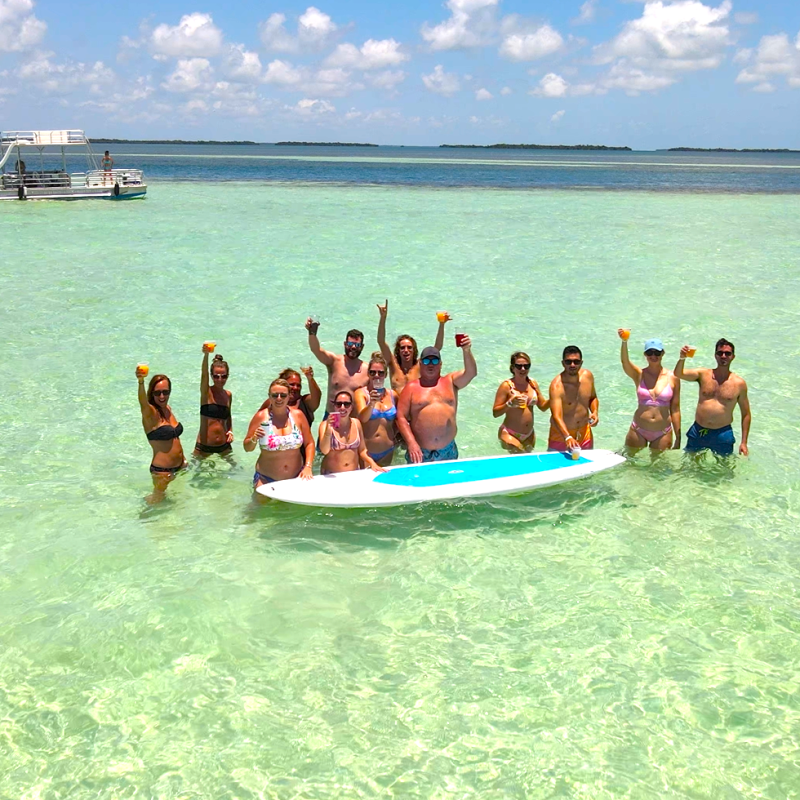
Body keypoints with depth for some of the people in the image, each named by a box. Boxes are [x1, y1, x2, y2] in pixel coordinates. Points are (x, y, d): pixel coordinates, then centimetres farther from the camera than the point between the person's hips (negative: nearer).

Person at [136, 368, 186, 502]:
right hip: (162, 470, -7)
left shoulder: (168, 409, 5)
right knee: (158, 500, 8)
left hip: (179, 466, 7)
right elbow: (143, 402, -41)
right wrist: (141, 382, -60)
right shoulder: (150, 413, -17)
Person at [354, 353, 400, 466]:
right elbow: (362, 418, -22)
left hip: (387, 452, 4)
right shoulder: (361, 393, -6)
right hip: (366, 451, -4)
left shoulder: (393, 395, 5)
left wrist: (394, 433, 8)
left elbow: (398, 418, 23)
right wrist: (371, 404, -39)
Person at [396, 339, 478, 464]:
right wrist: (411, 443, -15)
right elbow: (401, 417, -3)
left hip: (447, 452, 2)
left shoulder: (450, 382, 9)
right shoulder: (411, 387, 3)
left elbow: (471, 373, -8)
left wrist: (467, 351, -26)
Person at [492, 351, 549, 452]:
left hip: (529, 435, 6)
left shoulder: (532, 384, 5)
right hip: (510, 435, -6)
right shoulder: (506, 386, -11)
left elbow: (543, 407, 13)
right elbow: (495, 413, -13)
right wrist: (510, 404, -28)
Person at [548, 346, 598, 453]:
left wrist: (595, 412, -5)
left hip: (585, 434, 5)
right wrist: (568, 438, -50)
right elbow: (557, 417, -36)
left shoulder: (588, 376, -5)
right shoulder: (557, 386, -25)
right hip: (561, 435, -5)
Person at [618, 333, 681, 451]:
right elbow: (625, 362, -23)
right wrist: (624, 342, -43)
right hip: (638, 432, 0)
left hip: (663, 434, 0)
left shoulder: (672, 378, -1)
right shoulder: (639, 375, -2)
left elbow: (675, 409, 2)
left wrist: (678, 439, 1)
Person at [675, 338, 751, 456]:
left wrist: (744, 442, -3)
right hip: (698, 433, 2)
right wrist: (682, 358, -36)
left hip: (723, 435, -1)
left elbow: (746, 414, 2)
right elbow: (678, 374, -15)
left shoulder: (739, 383, -3)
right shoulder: (703, 375, 1)